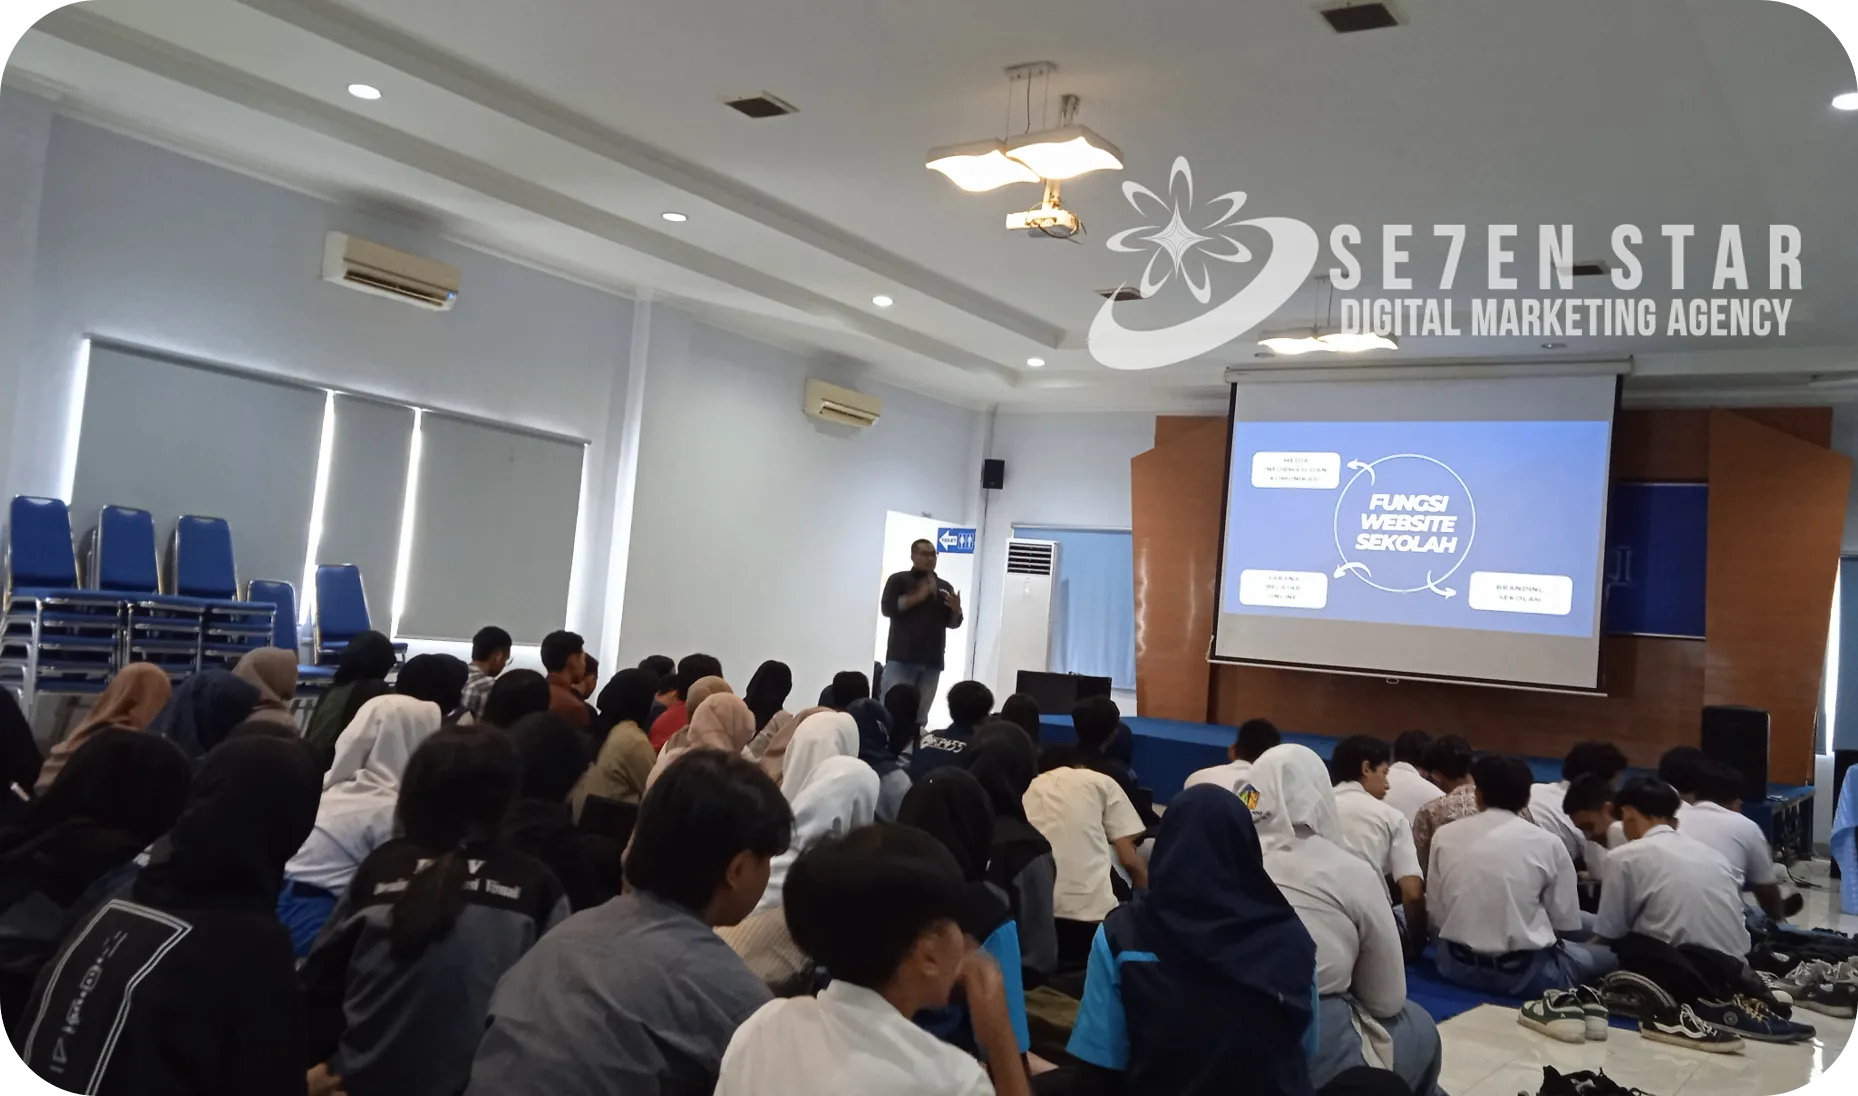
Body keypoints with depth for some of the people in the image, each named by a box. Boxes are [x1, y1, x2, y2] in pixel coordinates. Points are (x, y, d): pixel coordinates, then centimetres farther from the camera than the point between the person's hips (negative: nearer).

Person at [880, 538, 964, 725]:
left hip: (932, 661, 4)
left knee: (921, 714, 1)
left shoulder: (945, 588, 17)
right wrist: (918, 596, -18)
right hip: (901, 658, -4)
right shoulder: (899, 580, 5)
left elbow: (952, 624, 17)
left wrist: (956, 611, -5)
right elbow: (887, 608, -9)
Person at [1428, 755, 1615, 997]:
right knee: (1606, 955, 20)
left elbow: (1435, 912, 3)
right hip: (1522, 972, -3)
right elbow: (1568, 925, -1)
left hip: (1456, 964, 3)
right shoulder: (1547, 843, -7)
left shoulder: (1444, 836, 0)